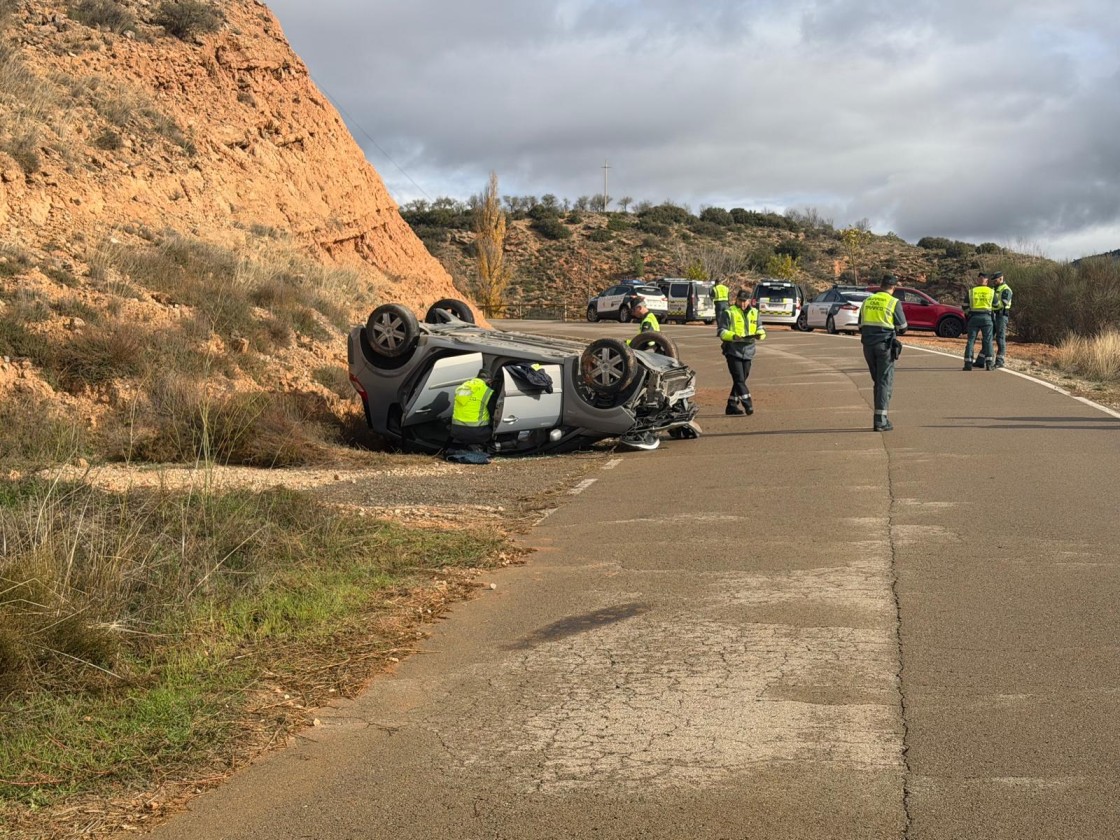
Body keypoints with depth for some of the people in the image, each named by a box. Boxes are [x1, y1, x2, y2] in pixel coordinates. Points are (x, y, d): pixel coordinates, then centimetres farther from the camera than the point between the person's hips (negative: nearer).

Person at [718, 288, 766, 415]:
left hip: (748, 351, 5)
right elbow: (722, 332, -7)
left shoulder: (754, 313, 13)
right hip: (733, 351, -5)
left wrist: (759, 334, -11)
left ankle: (732, 405, 17)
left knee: (741, 380, 8)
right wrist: (733, 336, -25)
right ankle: (748, 405, -17)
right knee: (739, 379, -13)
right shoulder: (728, 313, -2)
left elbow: (760, 330, 14)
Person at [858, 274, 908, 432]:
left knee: (877, 381, 16)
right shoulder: (893, 302, -6)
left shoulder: (867, 302, 10)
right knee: (885, 382, -2)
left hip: (868, 345, 5)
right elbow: (902, 327, -1)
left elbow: (861, 326, 15)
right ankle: (880, 420, -8)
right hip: (885, 345, -5)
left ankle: (879, 417, 17)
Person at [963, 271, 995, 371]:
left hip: (973, 317, 0)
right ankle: (989, 363, -4)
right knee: (987, 340, 3)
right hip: (986, 317, 0)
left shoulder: (971, 291, 7)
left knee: (971, 340, 3)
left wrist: (967, 317, 21)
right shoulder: (991, 292, 6)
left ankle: (968, 363, -4)